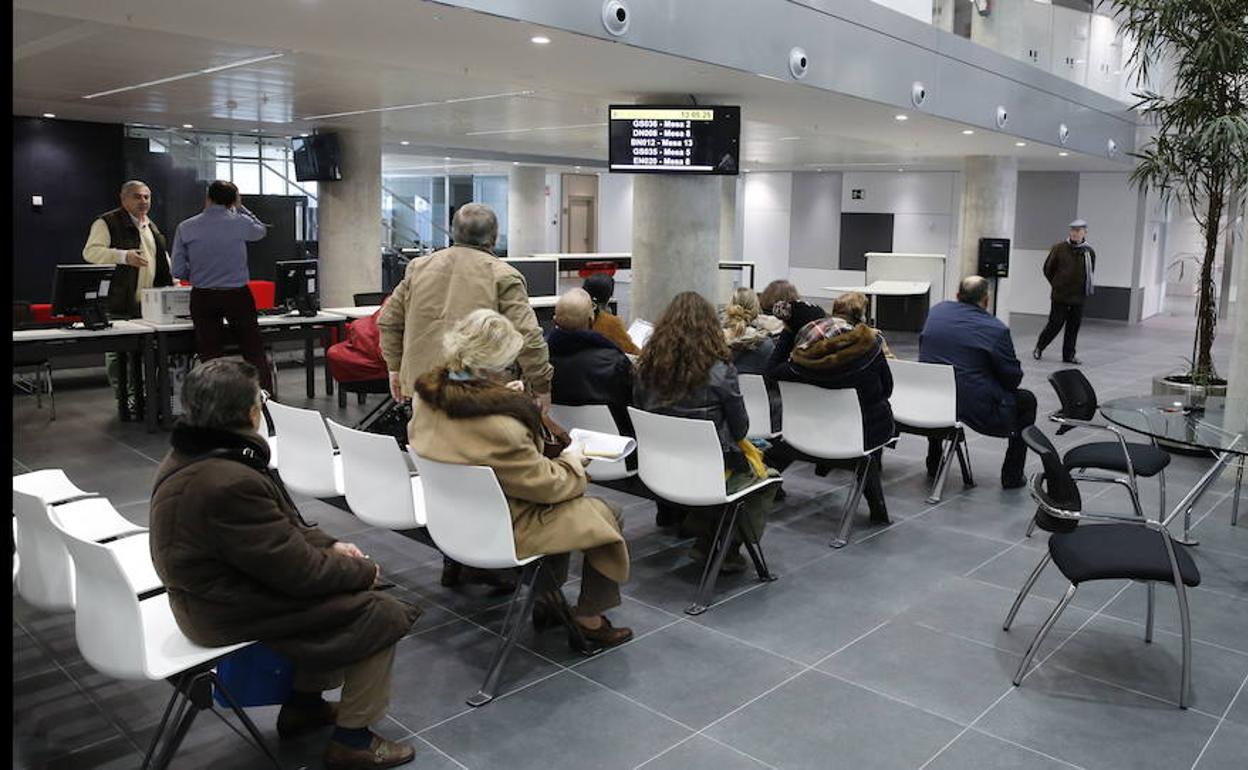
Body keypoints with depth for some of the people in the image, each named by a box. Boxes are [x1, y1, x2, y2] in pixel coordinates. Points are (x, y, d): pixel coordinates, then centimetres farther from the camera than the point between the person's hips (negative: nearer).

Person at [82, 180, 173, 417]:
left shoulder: (152, 227, 20)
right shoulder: (107, 223, -3)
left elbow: (162, 259, 29)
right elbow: (90, 252, -14)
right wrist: (124, 256, -27)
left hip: (149, 305, 6)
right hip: (118, 305, -6)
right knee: (117, 354, -2)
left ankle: (137, 401, 18)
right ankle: (124, 402, 5)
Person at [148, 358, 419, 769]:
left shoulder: (191, 455, 0)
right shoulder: (229, 484, -32)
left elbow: (278, 527, 11)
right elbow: (297, 569, -24)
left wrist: (329, 545, 3)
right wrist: (364, 571, -8)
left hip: (213, 590, 10)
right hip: (233, 612, -10)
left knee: (352, 587, 20)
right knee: (381, 614, -4)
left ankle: (304, 703, 30)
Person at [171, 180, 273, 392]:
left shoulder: (185, 228, 0)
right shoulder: (240, 223, -5)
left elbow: (178, 271, 1)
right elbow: (261, 231, 19)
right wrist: (240, 208, 20)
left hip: (202, 297, 2)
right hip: (238, 295, -1)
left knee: (210, 357, 6)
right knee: (254, 352, 5)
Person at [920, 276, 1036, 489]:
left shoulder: (936, 311, 2)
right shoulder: (996, 330, -12)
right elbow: (1013, 378, -4)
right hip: (976, 410, -5)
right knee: (1027, 400, 19)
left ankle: (933, 465, 40)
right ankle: (1011, 476, 22)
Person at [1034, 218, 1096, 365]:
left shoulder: (1089, 252, 0)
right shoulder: (1059, 248, -6)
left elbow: (1090, 274, 13)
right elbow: (1048, 269, 4)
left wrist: (1084, 289, 8)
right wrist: (1057, 284, 7)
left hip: (1078, 298, 3)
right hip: (1059, 297, -3)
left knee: (1074, 327, 6)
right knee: (1055, 324, 0)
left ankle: (1069, 355, 15)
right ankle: (1038, 348, 17)